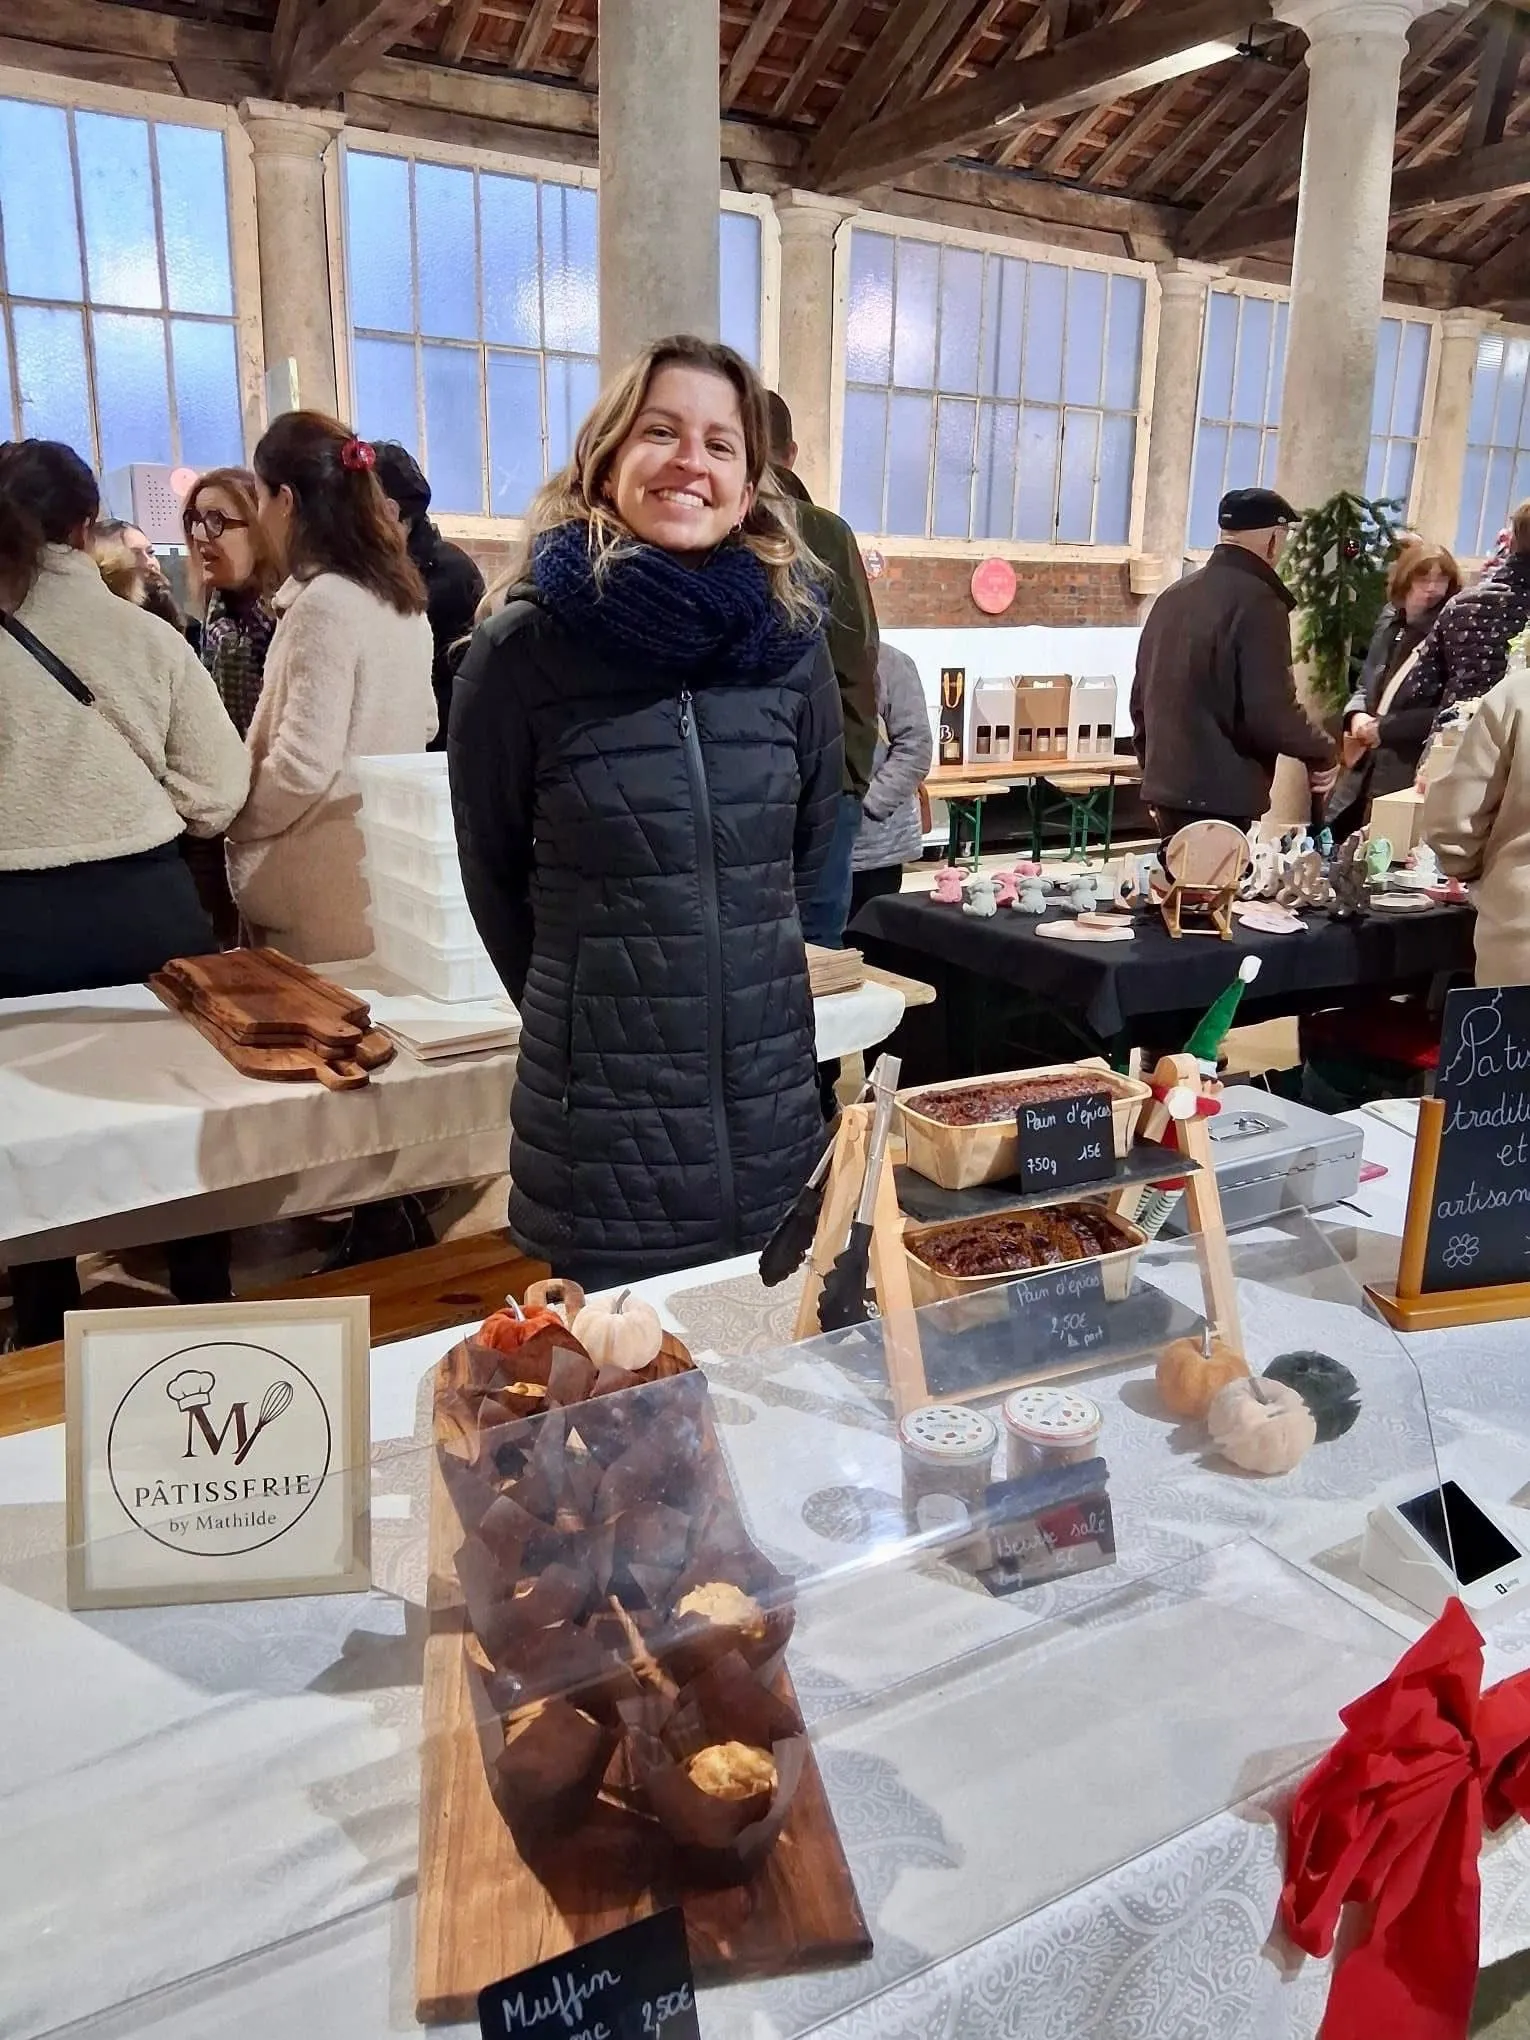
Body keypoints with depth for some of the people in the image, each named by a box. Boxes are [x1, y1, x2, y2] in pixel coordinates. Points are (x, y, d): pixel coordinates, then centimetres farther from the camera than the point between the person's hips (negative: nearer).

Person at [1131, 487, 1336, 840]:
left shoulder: (1173, 595, 13)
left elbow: (1141, 694, 19)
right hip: (1219, 796, -9)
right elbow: (1271, 711, -18)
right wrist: (1322, 752, -1)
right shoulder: (1259, 602, -12)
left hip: (1167, 785, 9)